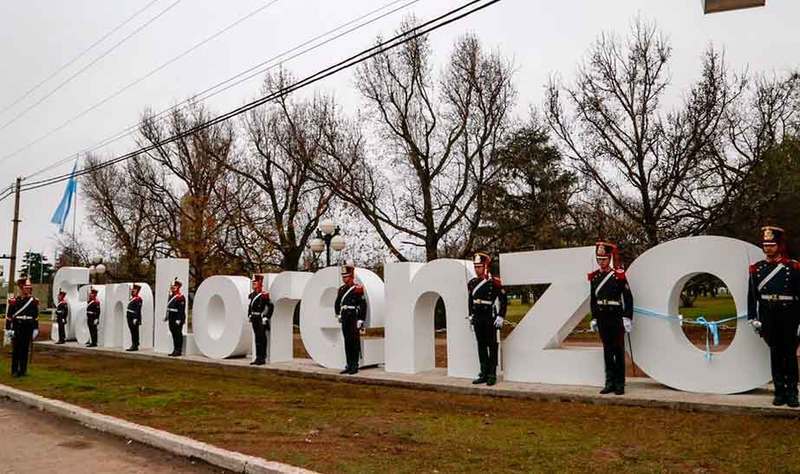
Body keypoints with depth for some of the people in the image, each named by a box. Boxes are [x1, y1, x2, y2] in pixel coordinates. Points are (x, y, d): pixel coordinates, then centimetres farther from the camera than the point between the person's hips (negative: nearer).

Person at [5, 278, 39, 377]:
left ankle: (23, 369, 16)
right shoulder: (14, 301, -4)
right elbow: (9, 316, -4)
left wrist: (35, 329, 6)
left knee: (25, 349, 7)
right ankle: (15, 371, 9)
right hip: (17, 328, -2)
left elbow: (36, 316, 8)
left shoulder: (34, 301, 5)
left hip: (29, 328, 3)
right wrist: (8, 329, -7)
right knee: (16, 349, 1)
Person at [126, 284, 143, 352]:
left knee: (135, 333, -6)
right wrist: (127, 316, 19)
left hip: (134, 319, -9)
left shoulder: (138, 299, -12)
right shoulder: (131, 299, 18)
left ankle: (135, 346, -3)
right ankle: (133, 345, 15)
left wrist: (136, 319, -23)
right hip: (130, 318, 9)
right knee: (132, 332, 11)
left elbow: (138, 310, -19)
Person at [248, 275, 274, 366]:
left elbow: (271, 306, -19)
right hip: (254, 320, 8)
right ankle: (258, 358, 19)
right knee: (257, 339, 12)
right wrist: (249, 315, 17)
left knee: (262, 339, -2)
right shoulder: (252, 294, 11)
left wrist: (266, 317, -18)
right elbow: (250, 306, 24)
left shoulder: (264, 295, -14)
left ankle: (262, 359, 4)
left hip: (261, 320, -8)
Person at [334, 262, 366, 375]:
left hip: (354, 319, -6)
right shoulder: (341, 289, 12)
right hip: (345, 320, 7)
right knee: (347, 343, 10)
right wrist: (338, 314, 9)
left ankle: (355, 366, 4)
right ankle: (349, 365, 18)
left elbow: (363, 305, -11)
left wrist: (360, 320, -14)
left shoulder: (357, 289, -8)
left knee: (355, 343, -2)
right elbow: (337, 303, 22)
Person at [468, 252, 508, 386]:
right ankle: (484, 374, 19)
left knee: (492, 346, 2)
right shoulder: (472, 283, 7)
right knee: (481, 346, 11)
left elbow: (504, 300, -8)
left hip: (491, 319, -6)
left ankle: (492, 375, 9)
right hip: (477, 320, 6)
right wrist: (471, 315, 16)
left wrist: (501, 317, -12)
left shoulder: (495, 282, -10)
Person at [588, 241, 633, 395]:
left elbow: (628, 298, -7)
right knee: (607, 351, 9)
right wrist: (594, 318, 12)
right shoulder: (594, 277, 8)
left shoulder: (619, 275, -6)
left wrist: (627, 318, -11)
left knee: (618, 351, 3)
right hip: (602, 319, 4)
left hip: (616, 319, -4)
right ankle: (610, 383, 16)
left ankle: (620, 384, 11)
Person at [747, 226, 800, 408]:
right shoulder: (756, 268, 5)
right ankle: (779, 392, 14)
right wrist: (753, 317, 1)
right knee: (775, 353, 7)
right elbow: (752, 294, 6)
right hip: (768, 316, 2)